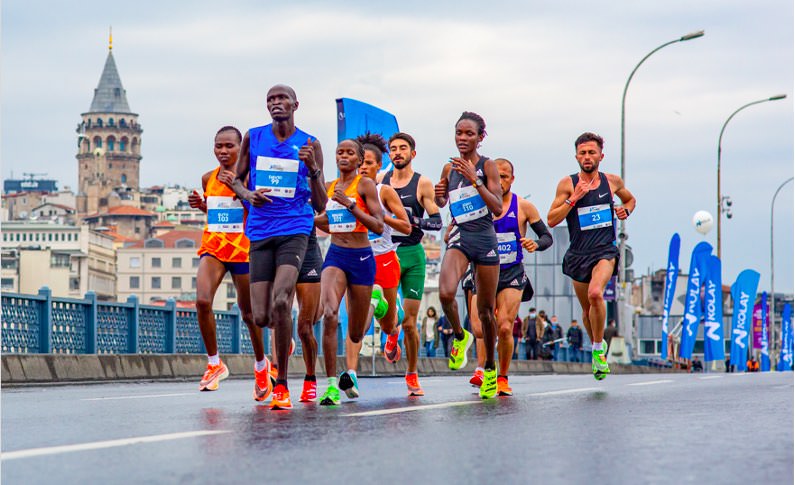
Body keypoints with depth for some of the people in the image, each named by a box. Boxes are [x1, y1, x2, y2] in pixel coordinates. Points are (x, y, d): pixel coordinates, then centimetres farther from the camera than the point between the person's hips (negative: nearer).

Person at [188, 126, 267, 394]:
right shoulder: (208, 178, 8)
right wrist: (200, 205, 3)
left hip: (243, 248, -3)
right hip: (213, 246, 3)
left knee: (248, 313, 9)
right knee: (202, 301, -20)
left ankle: (261, 365, 33)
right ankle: (214, 364, -6)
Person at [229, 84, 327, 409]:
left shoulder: (309, 145, 4)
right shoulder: (253, 138, 9)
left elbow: (320, 205, 4)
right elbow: (237, 179, 19)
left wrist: (314, 170, -14)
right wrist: (248, 194, -4)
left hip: (294, 230, -3)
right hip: (260, 233, 3)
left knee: (280, 302, -25)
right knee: (261, 317, -3)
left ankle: (282, 385, -14)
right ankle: (284, 337, 37)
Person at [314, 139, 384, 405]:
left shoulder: (365, 184, -5)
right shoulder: (330, 187, 10)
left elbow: (378, 226, -13)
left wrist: (349, 204, -20)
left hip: (361, 258, -3)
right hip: (335, 255, 3)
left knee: (355, 335, 7)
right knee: (329, 314, -25)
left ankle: (350, 371, 43)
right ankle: (332, 385, -23)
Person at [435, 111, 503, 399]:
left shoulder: (487, 166, -5)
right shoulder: (449, 168, 6)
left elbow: (498, 208, -13)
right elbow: (442, 203, 22)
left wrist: (474, 179, -21)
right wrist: (439, 196, -2)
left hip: (485, 240, -2)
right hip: (460, 238, 2)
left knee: (486, 310, 6)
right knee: (445, 293, -26)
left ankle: (490, 368, 26)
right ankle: (460, 337, 4)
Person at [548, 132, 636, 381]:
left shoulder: (612, 181, 4)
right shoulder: (567, 184, -2)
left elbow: (630, 199, 26)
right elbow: (551, 220, -5)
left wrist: (625, 210, 3)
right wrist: (574, 198, -15)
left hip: (605, 250, -1)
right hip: (579, 254, 1)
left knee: (595, 293, -28)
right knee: (587, 310, 12)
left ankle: (598, 350, -14)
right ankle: (598, 345, 40)